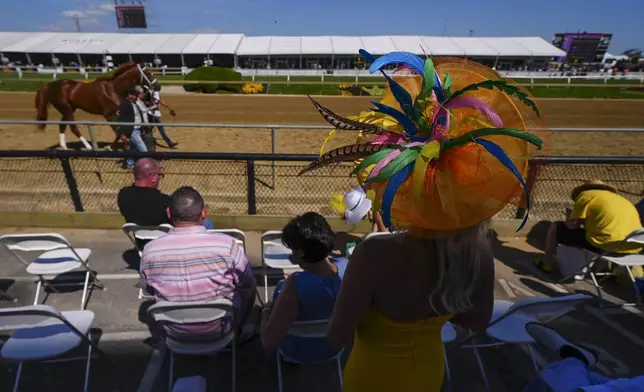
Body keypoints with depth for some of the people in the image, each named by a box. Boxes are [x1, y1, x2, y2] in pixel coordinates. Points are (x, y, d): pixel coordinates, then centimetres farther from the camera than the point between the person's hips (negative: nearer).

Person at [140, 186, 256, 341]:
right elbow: (247, 281, -10)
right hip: (219, 329, -2)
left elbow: (147, 287, 1)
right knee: (249, 285, 24)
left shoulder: (150, 250, -19)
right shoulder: (225, 244, -26)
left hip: (174, 332, 2)